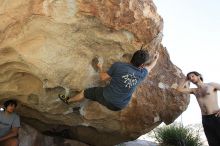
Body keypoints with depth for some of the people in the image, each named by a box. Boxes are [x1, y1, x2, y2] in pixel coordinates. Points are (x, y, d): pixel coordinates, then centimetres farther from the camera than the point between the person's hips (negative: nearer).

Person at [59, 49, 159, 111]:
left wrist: (100, 68, 14)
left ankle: (68, 100, 45)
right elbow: (149, 67, 14)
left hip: (106, 98, -2)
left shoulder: (118, 65, -19)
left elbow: (103, 78, -6)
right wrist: (155, 59, 35)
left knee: (85, 92, 23)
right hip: (120, 106, 2)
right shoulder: (142, 74, -10)